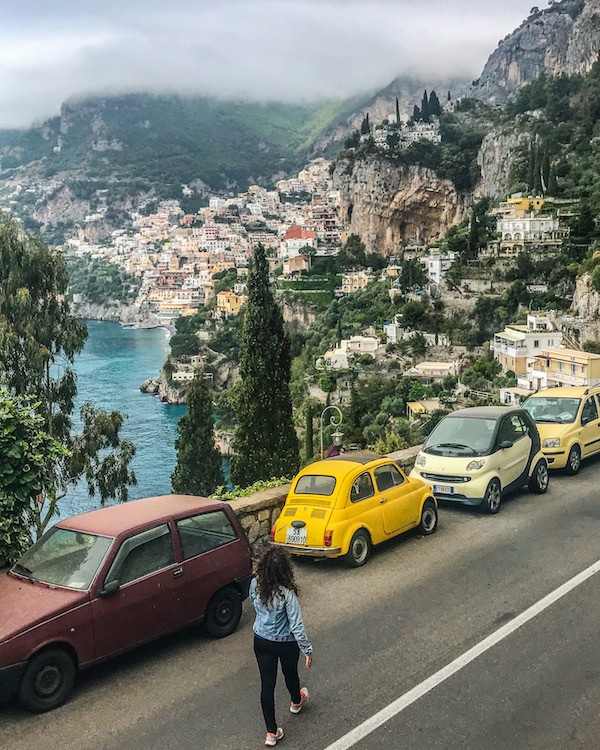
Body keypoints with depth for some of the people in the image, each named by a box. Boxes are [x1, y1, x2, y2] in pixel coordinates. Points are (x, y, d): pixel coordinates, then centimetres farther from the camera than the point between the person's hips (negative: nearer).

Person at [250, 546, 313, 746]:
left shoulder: (256, 584, -16)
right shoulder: (287, 593, -30)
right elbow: (296, 625, -25)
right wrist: (307, 649, -15)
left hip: (261, 641, 3)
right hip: (286, 644, -3)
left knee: (267, 684, 13)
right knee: (290, 673, 27)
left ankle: (271, 732, 21)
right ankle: (296, 701, 57)